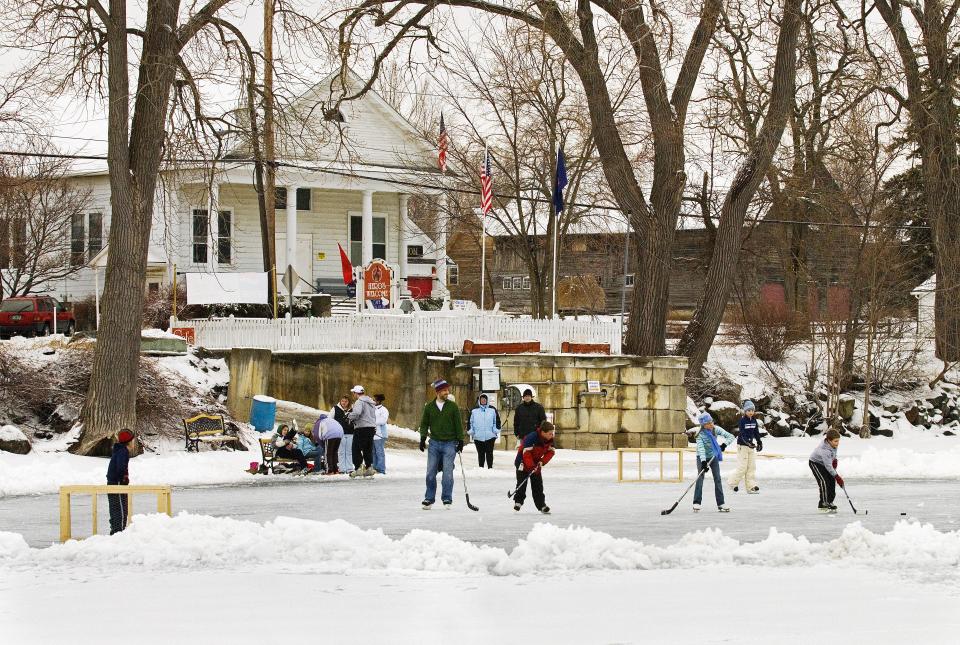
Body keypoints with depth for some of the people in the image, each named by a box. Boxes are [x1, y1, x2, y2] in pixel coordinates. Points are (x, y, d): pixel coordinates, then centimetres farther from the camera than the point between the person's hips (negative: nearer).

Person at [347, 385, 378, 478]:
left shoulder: (359, 402, -11)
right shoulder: (371, 402, 18)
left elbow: (356, 413, -27)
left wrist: (349, 416, -9)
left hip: (362, 428, -8)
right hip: (372, 428, 8)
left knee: (356, 449, -1)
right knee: (368, 449, 14)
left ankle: (358, 468, -6)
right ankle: (369, 468, 11)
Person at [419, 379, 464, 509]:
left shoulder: (452, 406, 1)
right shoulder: (429, 407, 4)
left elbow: (458, 424, 3)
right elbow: (424, 424, 10)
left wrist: (460, 440, 0)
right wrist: (423, 438, 0)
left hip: (449, 443, -2)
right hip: (434, 443, 2)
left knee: (447, 472, -4)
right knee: (431, 472, 1)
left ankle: (447, 499, 4)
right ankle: (429, 498, 10)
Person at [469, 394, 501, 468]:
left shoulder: (492, 410, 7)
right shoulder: (474, 410, 8)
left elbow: (497, 421, 10)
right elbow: (470, 422, 13)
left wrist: (495, 431, 1)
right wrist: (470, 431, 4)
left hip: (490, 436, -1)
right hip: (478, 437, 1)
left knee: (489, 453, -2)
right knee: (480, 454, 5)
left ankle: (490, 467, 3)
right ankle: (481, 468, 12)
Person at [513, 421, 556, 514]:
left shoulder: (550, 440, -11)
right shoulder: (531, 438, -31)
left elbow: (550, 452, -3)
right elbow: (526, 454, -30)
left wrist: (542, 461, -17)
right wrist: (531, 467, -34)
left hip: (536, 462, 5)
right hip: (523, 461, -5)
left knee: (538, 484, 3)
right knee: (522, 483, -5)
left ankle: (541, 505, 4)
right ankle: (518, 501, 9)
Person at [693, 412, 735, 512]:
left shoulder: (716, 429, -13)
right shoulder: (700, 435, -23)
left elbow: (730, 436, -12)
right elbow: (701, 448, -33)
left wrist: (724, 444, -29)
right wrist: (703, 462, -44)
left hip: (713, 456, 3)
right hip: (702, 458, -3)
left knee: (717, 479, -1)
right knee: (700, 478, -12)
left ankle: (720, 504, 1)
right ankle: (696, 503, -8)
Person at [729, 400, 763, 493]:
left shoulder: (754, 420, 5)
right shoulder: (742, 420, -15)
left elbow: (756, 432, 15)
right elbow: (742, 434, -23)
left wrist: (759, 442, 16)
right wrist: (748, 442, -35)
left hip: (751, 445, 7)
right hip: (742, 446, -7)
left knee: (752, 466, 4)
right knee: (742, 467, -7)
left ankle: (751, 486, 5)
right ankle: (733, 483, 10)